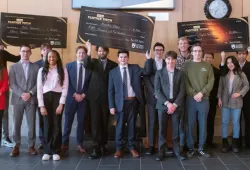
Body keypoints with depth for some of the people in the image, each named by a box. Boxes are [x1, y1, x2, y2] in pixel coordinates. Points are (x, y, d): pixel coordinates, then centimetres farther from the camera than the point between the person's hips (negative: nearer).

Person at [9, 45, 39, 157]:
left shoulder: (36, 67, 8)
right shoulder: (13, 67, 8)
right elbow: (12, 84, 0)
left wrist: (30, 93, -11)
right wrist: (21, 94, -13)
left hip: (31, 99, 0)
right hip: (18, 99, 0)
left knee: (31, 124, 3)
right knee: (16, 124, 2)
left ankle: (31, 146, 13)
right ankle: (16, 146, 14)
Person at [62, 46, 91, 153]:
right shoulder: (69, 65, 4)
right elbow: (67, 83, -1)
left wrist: (83, 95, -7)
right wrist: (75, 94, -9)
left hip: (84, 98, 1)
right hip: (71, 97, -1)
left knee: (81, 121, 7)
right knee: (68, 121, 4)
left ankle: (80, 144, 16)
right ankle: (65, 143, 14)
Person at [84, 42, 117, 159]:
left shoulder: (113, 65, 6)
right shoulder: (94, 62, 6)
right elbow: (86, 66, -18)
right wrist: (89, 51, -31)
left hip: (107, 97, 1)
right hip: (94, 97, -1)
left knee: (104, 122, 8)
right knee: (95, 122, -3)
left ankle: (103, 145, 20)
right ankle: (96, 148, -2)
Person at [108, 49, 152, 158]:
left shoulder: (135, 68, 6)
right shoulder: (113, 72, 2)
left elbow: (147, 71, -10)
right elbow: (111, 90, 1)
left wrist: (148, 59, -20)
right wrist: (111, 106, -5)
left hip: (133, 101, 1)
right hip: (120, 102, -1)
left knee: (131, 124, 10)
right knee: (120, 125, 6)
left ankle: (132, 147, 22)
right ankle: (119, 148, 19)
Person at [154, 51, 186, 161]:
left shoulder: (180, 73, 7)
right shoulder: (159, 73, 3)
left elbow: (182, 91, 1)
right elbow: (157, 90, -4)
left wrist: (175, 104, -10)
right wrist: (167, 103, -13)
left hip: (177, 105, 1)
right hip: (163, 105, -1)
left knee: (176, 130, 6)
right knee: (162, 130, 2)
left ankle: (177, 151, 18)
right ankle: (161, 152, 12)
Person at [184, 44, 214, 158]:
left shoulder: (207, 66, 9)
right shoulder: (187, 66, 5)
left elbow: (211, 82, 1)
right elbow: (185, 82, -2)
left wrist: (201, 93, -11)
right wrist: (194, 94, -12)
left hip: (204, 99, 1)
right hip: (191, 99, -1)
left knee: (203, 124, 6)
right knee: (190, 124, 2)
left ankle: (201, 148, 15)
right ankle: (191, 148, 12)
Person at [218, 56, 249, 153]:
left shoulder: (241, 74, -1)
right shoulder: (224, 74, 5)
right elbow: (220, 87, 5)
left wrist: (240, 93, -13)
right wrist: (219, 98, -2)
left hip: (236, 102, -1)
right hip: (225, 101, 2)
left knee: (236, 122, 5)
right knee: (224, 122, 4)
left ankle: (235, 143, 16)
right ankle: (225, 143, 14)